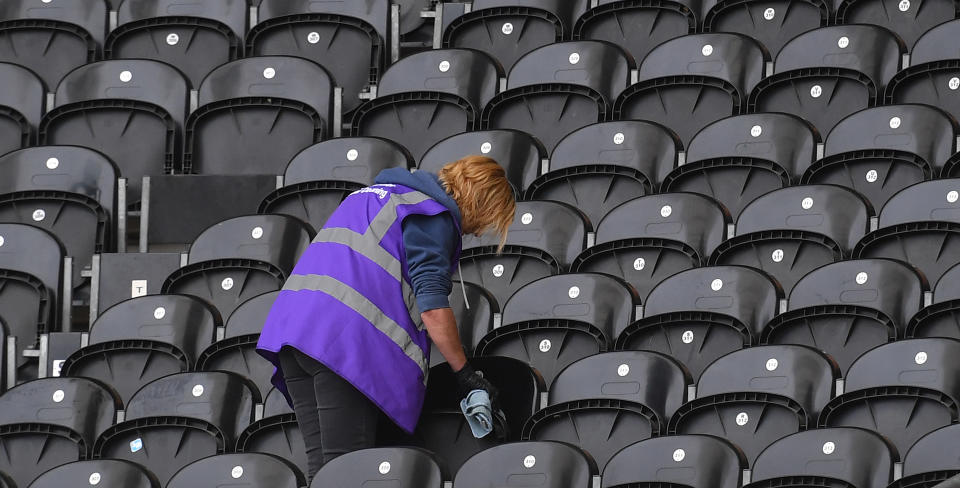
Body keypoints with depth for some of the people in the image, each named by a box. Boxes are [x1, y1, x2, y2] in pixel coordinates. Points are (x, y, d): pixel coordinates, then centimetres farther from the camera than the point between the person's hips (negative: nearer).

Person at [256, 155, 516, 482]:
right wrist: (464, 374, -3)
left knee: (323, 466, 3)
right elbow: (432, 304, -8)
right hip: (347, 341, -9)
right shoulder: (435, 215, 1)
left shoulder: (379, 194, 31)